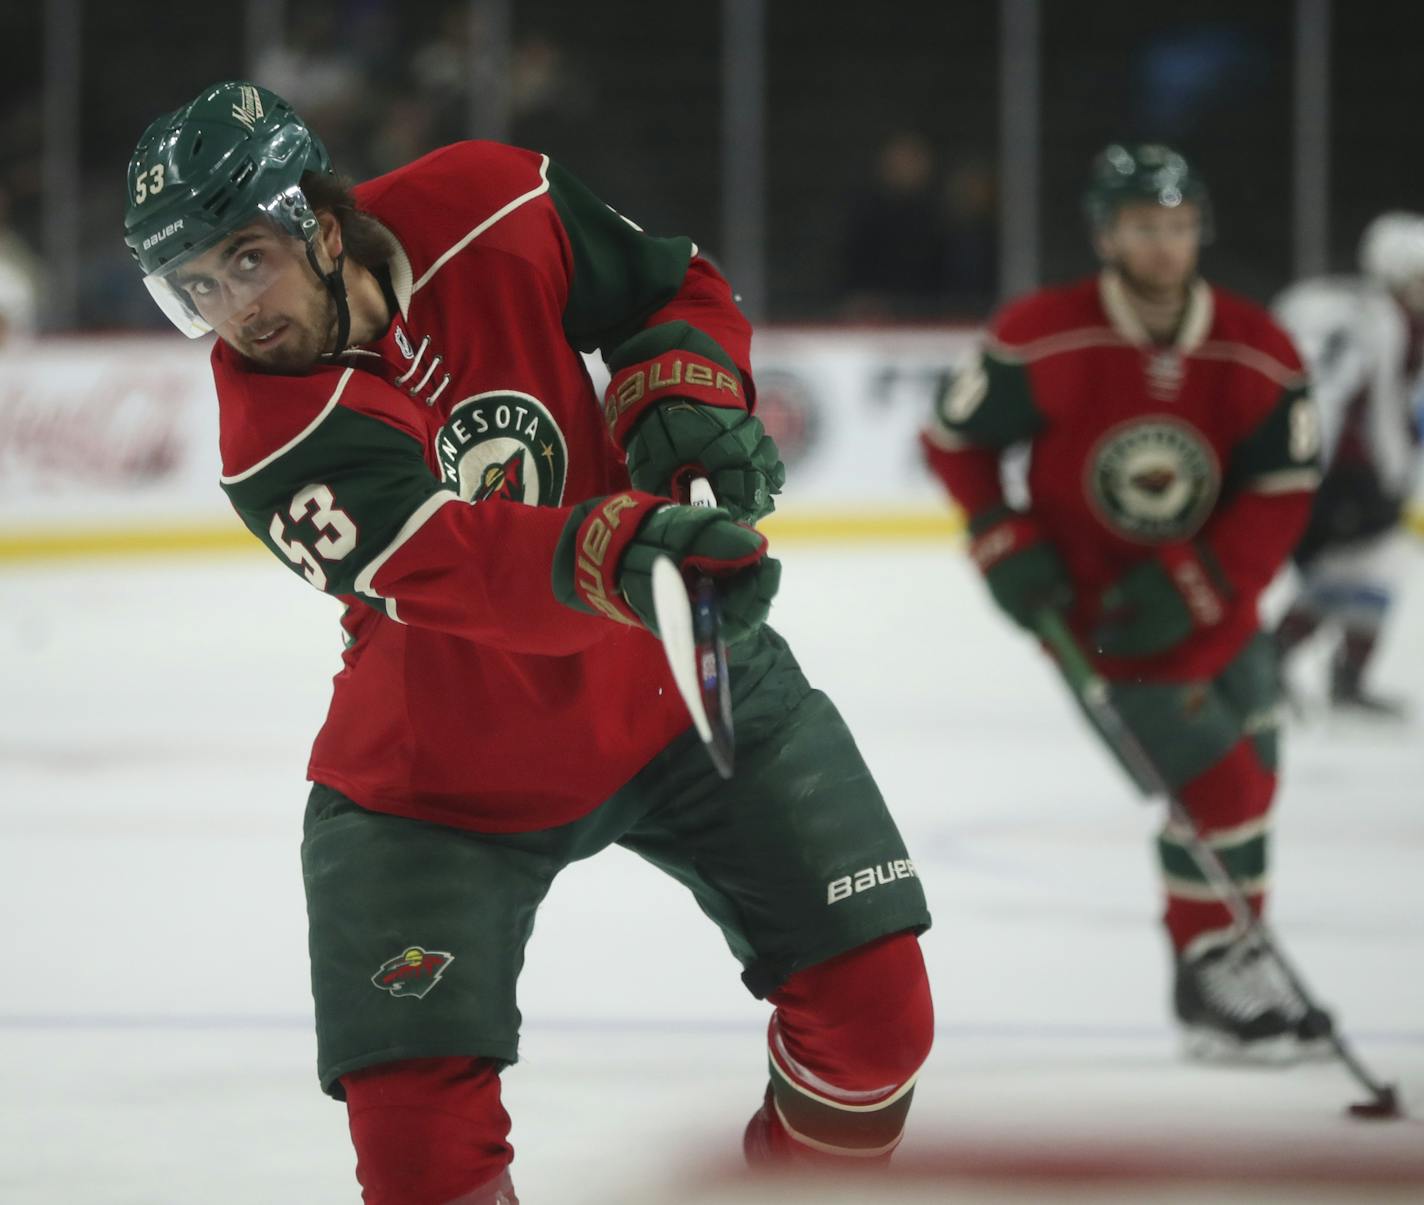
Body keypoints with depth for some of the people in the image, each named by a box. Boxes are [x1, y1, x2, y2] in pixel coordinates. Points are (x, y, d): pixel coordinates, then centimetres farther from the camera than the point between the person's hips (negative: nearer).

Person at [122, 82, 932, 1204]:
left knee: (872, 1002, -4)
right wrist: (615, 553, -61)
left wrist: (685, 395, -17)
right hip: (443, 764, -3)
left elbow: (678, 290, 4)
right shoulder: (277, 443, -24)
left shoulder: (489, 210, -15)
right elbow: (456, 566, -43)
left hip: (677, 684, 3)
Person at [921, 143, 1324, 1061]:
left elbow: (1283, 494, -11)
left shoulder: (1256, 355, -13)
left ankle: (1243, 965, 38)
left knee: (1251, 776, 18)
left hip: (1211, 597, 5)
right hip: (1098, 603, -5)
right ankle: (1209, 984, 1)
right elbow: (955, 439, -7)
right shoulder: (1044, 339, -20)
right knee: (1215, 779, -14)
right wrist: (1006, 543, -17)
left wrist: (1194, 586, -21)